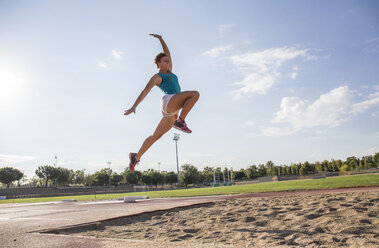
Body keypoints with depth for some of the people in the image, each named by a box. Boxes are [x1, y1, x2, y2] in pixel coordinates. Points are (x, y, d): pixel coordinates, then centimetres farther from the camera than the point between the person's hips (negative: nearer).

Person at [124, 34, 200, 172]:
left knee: (156, 135, 5)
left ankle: (136, 156, 10)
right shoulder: (157, 77, 7)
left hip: (172, 110, 8)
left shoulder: (169, 72, 29)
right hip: (169, 101, -8)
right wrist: (134, 107, -5)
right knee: (195, 94, -22)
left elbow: (167, 53, 36)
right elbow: (145, 92, 0)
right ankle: (180, 121, -20)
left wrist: (160, 39, 30)